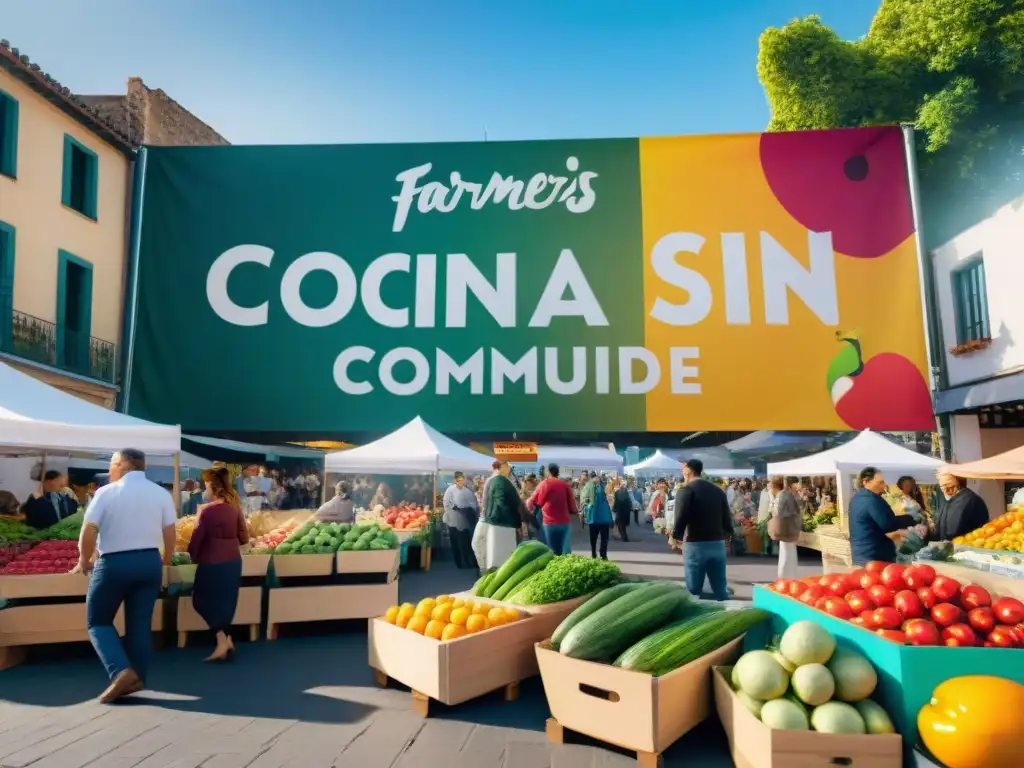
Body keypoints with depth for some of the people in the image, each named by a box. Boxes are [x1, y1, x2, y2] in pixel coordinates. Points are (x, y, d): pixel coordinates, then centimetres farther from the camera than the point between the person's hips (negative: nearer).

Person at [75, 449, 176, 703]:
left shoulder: (107, 492, -7)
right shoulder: (161, 494, 2)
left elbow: (88, 532, -10)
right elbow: (170, 534, 4)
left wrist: (84, 561, 7)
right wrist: (165, 564, 18)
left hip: (113, 563, -3)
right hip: (150, 562, 4)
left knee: (98, 621, 12)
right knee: (140, 624, 12)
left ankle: (121, 671, -5)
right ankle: (137, 678, 14)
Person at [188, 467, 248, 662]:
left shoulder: (207, 510, -16)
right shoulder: (235, 507, 1)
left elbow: (196, 539, -11)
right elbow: (244, 538, 6)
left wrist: (193, 557, 8)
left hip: (212, 564, -6)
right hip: (233, 562, 6)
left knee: (202, 601, 12)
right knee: (226, 602, 17)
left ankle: (223, 640, 5)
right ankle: (225, 640, 22)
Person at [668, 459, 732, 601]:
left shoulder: (686, 490, -8)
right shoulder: (719, 490, 9)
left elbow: (681, 519, -14)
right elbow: (727, 520, 9)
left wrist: (674, 538, 1)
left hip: (695, 545, -5)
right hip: (718, 545, 5)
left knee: (694, 591, 4)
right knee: (721, 589, 13)